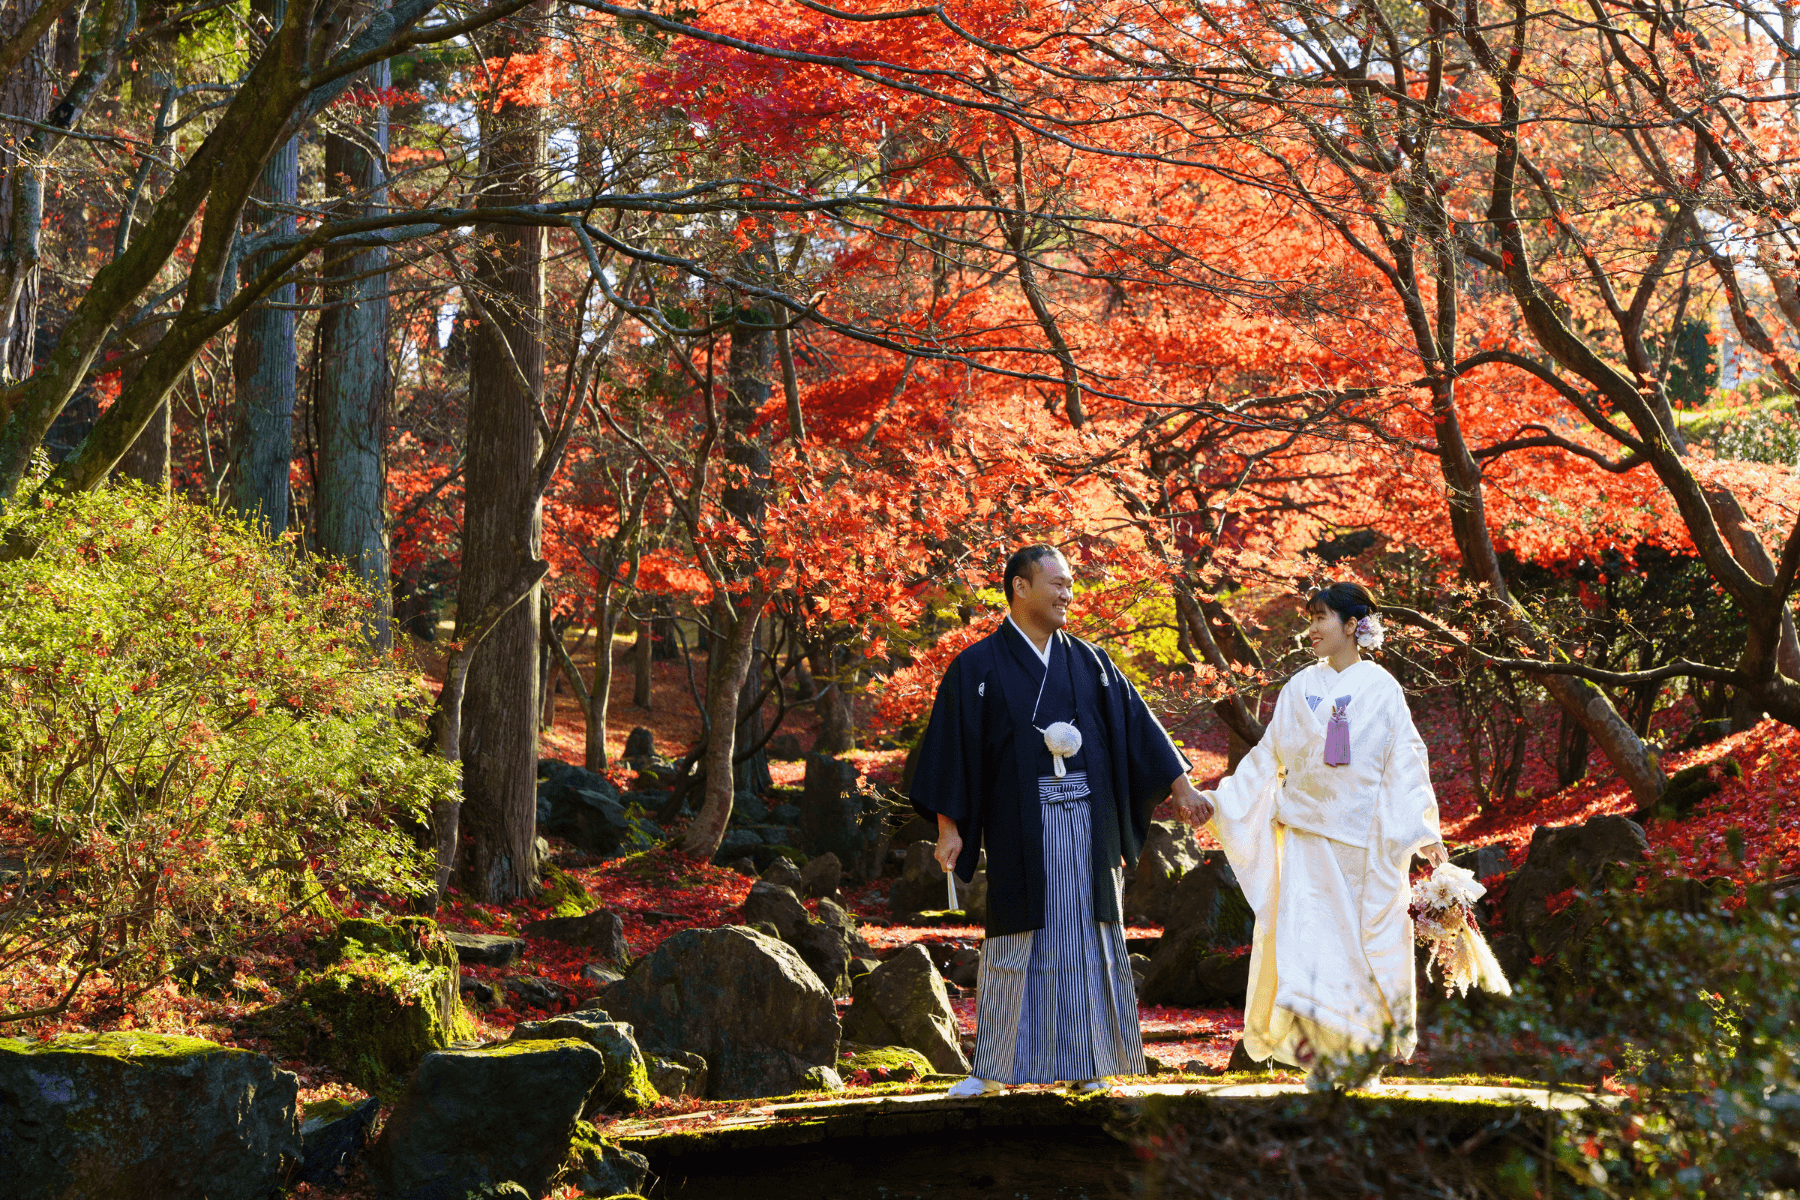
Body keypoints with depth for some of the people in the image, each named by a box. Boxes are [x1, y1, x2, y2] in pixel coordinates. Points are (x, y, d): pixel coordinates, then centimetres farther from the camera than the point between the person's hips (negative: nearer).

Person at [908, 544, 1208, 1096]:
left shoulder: (1089, 661, 11)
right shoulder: (979, 667, 1)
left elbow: (1135, 723, 11)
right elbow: (952, 747, -1)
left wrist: (1182, 787, 7)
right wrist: (948, 828, -6)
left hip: (1086, 824, 3)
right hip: (1021, 827, -3)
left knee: (1085, 939, 3)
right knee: (1019, 940, -1)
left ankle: (1082, 1064, 9)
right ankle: (995, 1068, 7)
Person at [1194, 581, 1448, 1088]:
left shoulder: (1382, 689, 1)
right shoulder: (1300, 689, 9)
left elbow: (1405, 763, -2)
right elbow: (1267, 759, 12)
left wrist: (1425, 832, -10)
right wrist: (1218, 802, 5)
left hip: (1364, 833, -2)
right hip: (1307, 832, 2)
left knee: (1365, 942, 1)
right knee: (1305, 932, -9)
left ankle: (1366, 1053, 15)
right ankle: (1319, 1059, -7)